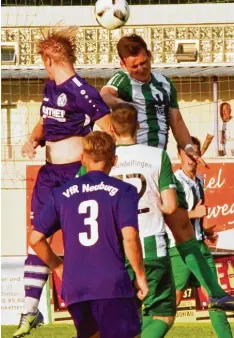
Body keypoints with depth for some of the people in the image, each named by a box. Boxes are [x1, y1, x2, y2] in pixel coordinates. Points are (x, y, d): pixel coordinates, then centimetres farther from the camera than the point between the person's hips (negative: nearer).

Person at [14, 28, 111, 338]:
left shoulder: (81, 91, -16)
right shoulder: (50, 88, 9)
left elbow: (109, 130, -16)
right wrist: (33, 140, 3)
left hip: (75, 173, -8)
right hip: (50, 173, 8)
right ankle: (30, 310, 8)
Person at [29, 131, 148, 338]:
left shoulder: (62, 194, 11)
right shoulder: (123, 191, -1)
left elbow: (36, 239, 9)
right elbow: (129, 237, -13)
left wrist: (58, 267, 23)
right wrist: (140, 275, -2)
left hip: (74, 287, 4)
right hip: (111, 284, -4)